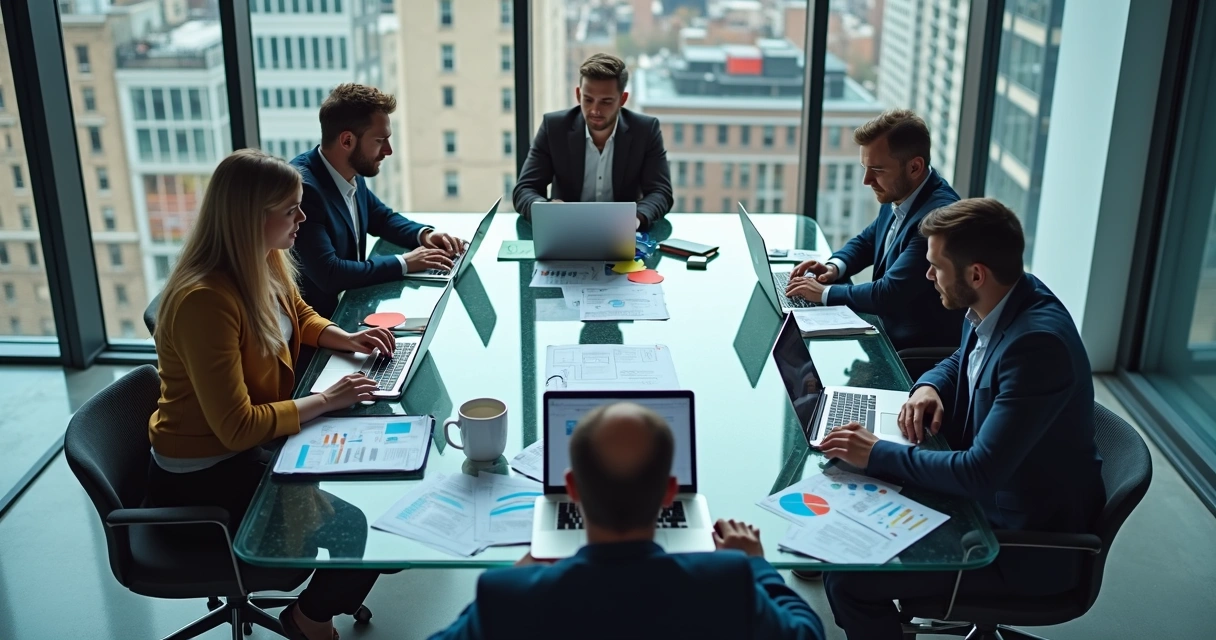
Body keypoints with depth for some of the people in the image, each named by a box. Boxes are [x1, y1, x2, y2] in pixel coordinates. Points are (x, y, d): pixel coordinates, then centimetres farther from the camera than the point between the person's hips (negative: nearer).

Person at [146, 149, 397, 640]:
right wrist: (324, 402, -24)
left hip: (260, 439, 9)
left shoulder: (265, 266, -5)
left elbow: (301, 318, 18)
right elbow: (236, 428, -30)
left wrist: (346, 339, -1)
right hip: (207, 474, -9)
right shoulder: (204, 300, -31)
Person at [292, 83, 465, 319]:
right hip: (318, 315, -8)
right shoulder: (302, 187, -25)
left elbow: (382, 217, 19)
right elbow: (328, 274, -29)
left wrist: (424, 234, -1)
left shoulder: (351, 174, 0)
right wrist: (403, 263, -21)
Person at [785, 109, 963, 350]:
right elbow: (867, 241, 17)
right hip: (887, 327, 8)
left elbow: (890, 294, -27)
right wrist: (834, 267, -1)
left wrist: (825, 293, -17)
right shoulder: (899, 195, 0)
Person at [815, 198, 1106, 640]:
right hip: (988, 491, 9)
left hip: (1029, 545, -9)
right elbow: (962, 362, 18)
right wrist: (928, 386, -4)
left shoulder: (1038, 343, -31)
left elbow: (981, 472, -32)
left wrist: (878, 454, -24)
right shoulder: (995, 306, -4)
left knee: (848, 580, -15)